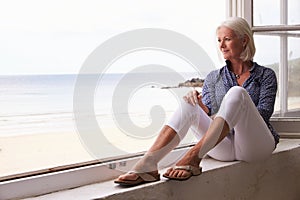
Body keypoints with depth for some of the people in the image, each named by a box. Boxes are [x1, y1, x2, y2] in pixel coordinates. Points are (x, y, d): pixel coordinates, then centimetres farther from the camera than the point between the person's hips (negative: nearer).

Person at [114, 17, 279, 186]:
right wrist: (201, 105, -16)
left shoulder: (266, 75, 9)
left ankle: (193, 157, -43)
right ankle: (148, 164, -39)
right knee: (189, 104, -22)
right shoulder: (214, 77, 17)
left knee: (237, 93, -29)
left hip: (256, 145, -3)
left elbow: (264, 113, -4)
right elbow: (209, 114, 7)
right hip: (225, 148, 3)